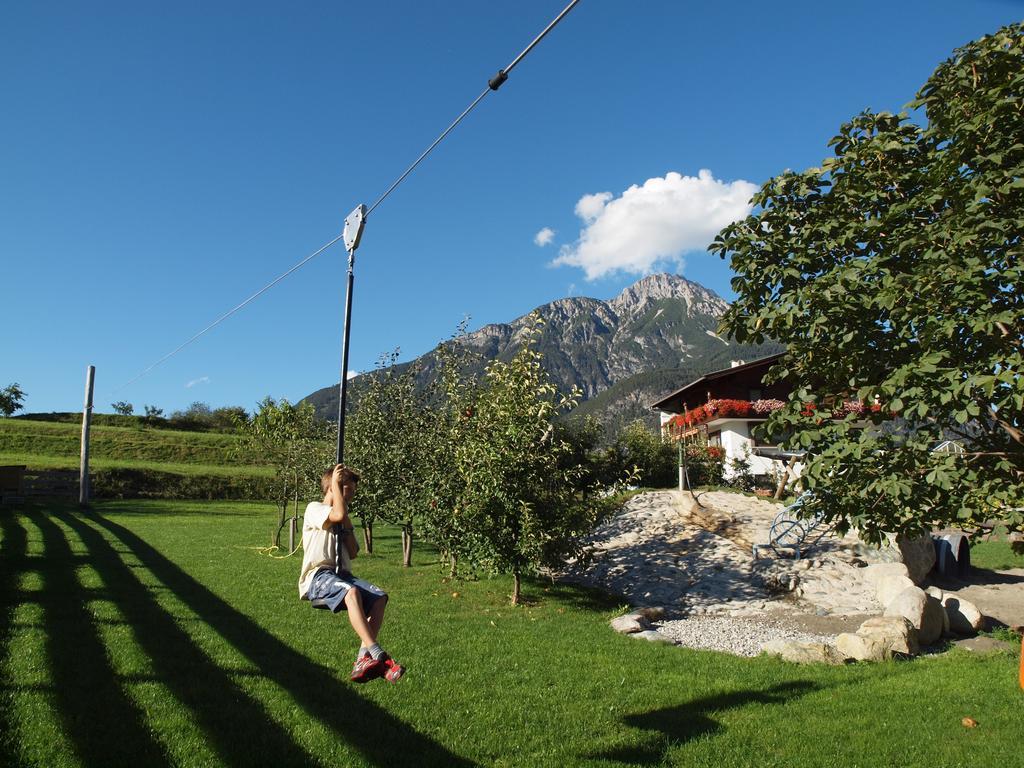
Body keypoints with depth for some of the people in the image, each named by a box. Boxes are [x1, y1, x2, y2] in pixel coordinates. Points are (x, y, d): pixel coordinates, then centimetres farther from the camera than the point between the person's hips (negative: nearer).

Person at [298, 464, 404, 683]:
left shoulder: (345, 519, 25)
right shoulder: (314, 508, 3)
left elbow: (353, 552, 14)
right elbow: (338, 514, -20)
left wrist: (346, 526, 3)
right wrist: (335, 482, -8)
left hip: (342, 574, 7)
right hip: (317, 576, -7)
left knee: (380, 597, -20)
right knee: (351, 592, -38)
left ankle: (364, 659, -28)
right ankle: (377, 655, -41)